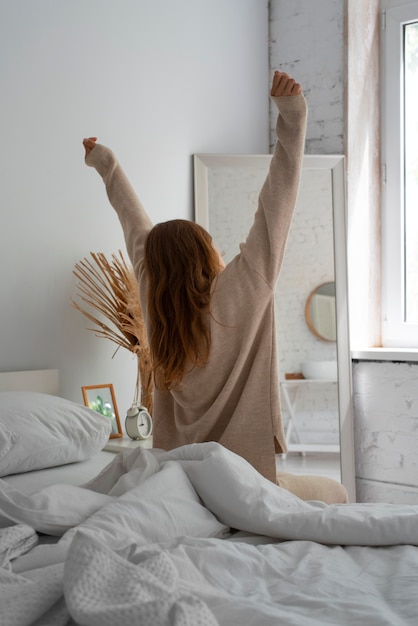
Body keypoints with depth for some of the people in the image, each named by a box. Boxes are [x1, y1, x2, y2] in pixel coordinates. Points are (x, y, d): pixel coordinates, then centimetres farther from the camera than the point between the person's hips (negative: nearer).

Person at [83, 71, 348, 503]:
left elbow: (134, 223, 13)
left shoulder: (155, 297, -2)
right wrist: (292, 117, -11)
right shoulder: (243, 287, -14)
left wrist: (106, 165, 27)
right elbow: (277, 201, -12)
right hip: (245, 467, -5)